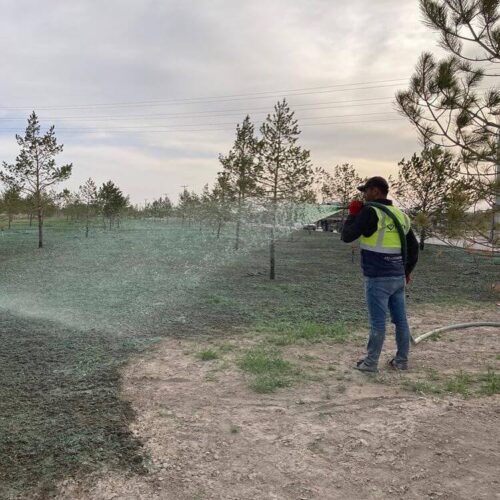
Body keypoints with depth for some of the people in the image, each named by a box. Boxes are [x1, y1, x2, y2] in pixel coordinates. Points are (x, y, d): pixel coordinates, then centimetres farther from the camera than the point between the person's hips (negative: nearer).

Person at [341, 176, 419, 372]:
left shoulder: (370, 212, -12)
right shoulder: (401, 215, 11)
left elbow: (347, 236, -9)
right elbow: (413, 246, 17)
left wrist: (352, 214, 4)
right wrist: (408, 271, 26)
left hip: (378, 278, -7)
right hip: (398, 277, 7)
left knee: (378, 322, 0)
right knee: (401, 320, 11)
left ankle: (371, 363, 9)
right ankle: (401, 361, 20)